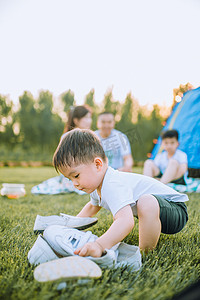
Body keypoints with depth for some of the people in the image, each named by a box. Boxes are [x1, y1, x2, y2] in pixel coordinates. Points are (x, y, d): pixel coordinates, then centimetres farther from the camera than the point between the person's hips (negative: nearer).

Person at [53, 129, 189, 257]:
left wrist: (100, 245, -59)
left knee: (147, 203, -40)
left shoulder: (113, 186, -32)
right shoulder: (98, 183, 2)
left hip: (177, 210, -10)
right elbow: (92, 206, 24)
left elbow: (126, 221, -47)